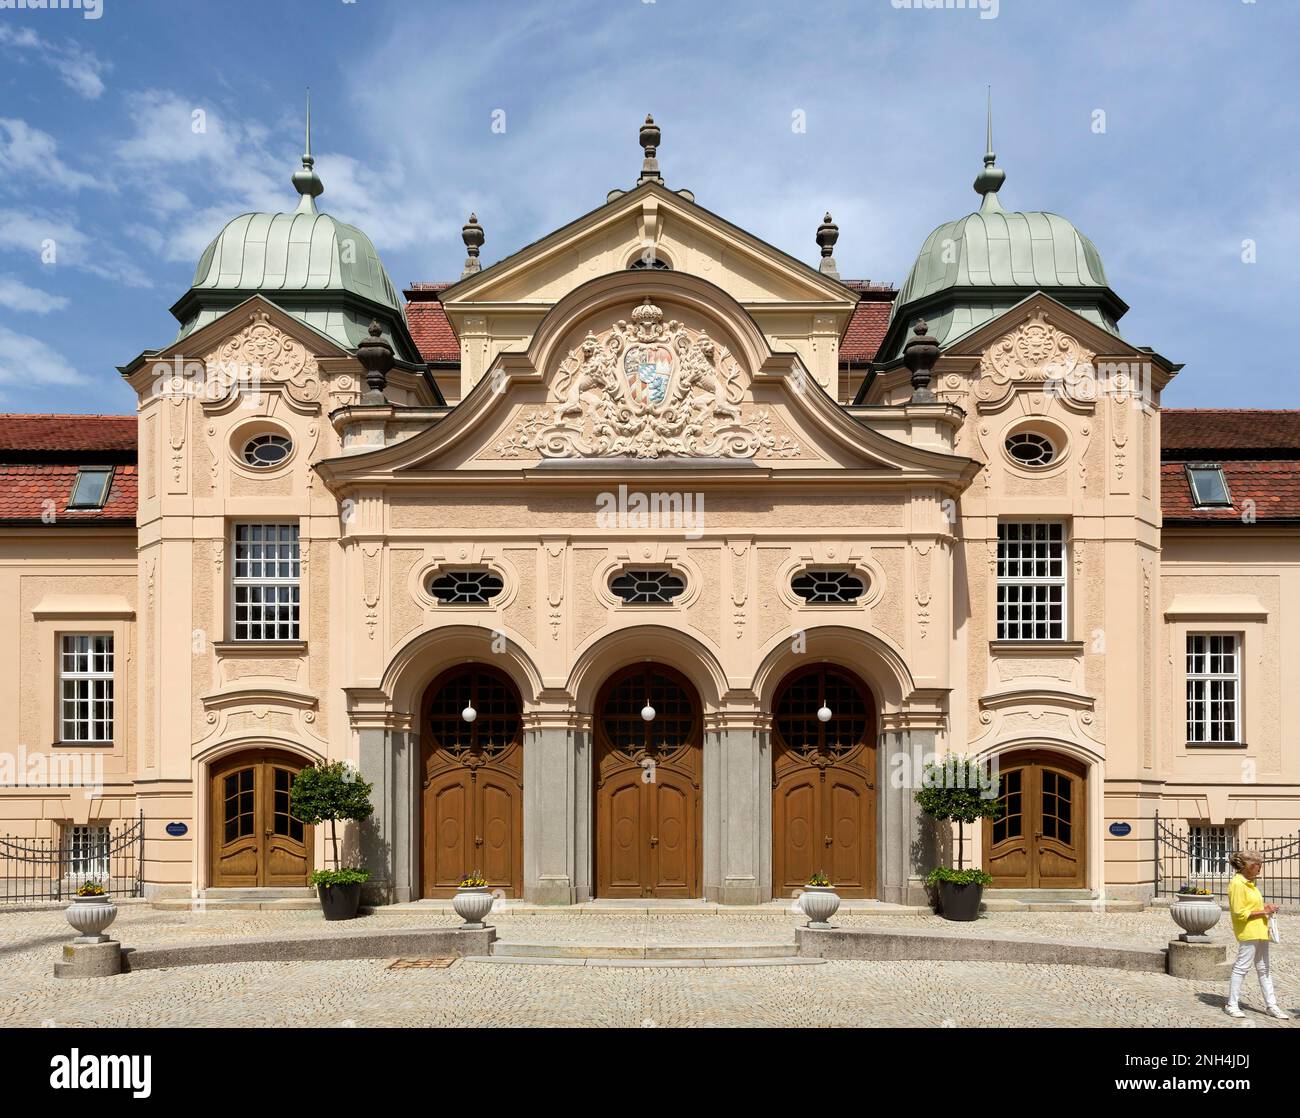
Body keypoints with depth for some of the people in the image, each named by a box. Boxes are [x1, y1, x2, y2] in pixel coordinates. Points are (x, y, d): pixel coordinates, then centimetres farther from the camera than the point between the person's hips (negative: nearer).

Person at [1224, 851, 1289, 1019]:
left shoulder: (1249, 882, 14)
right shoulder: (1237, 884, -16)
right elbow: (1240, 913, -19)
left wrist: (1266, 907, 6)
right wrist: (1262, 912, -17)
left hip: (1260, 932, 10)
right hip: (1248, 932, -10)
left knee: (1264, 969, 14)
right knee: (1241, 967, -3)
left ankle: (1271, 1005, 21)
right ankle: (1231, 1005, 5)